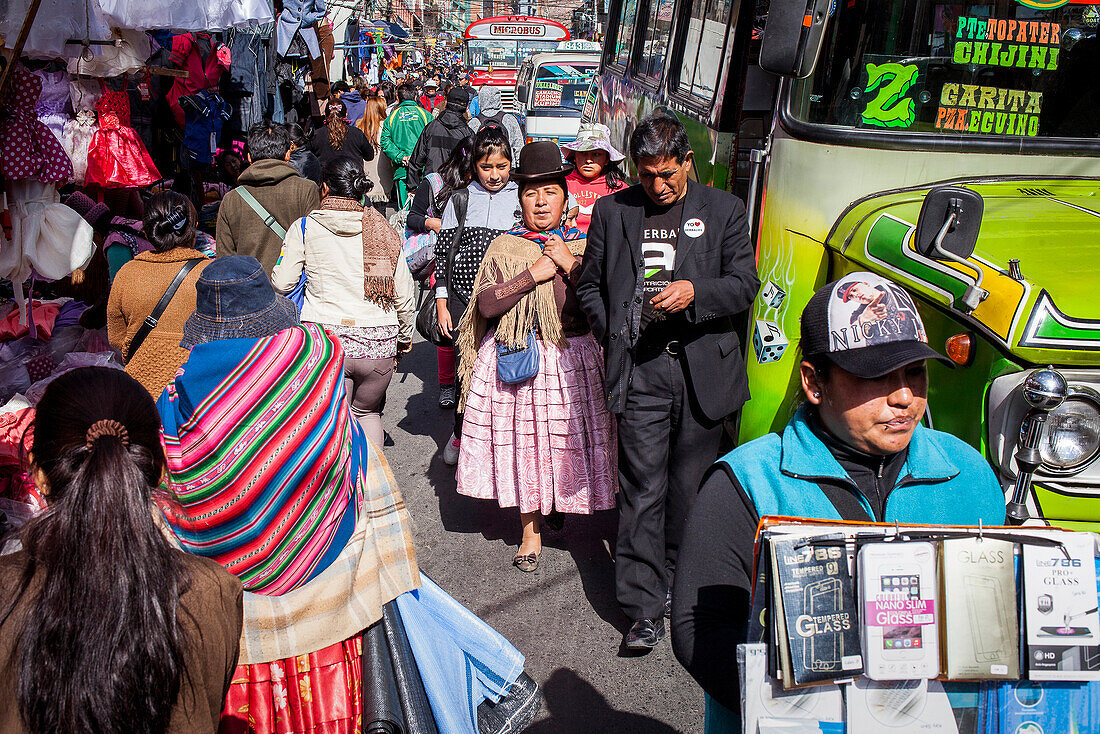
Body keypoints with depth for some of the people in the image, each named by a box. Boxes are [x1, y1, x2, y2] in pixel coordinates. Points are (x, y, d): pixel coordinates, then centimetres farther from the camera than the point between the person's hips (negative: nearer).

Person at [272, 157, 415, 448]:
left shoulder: (304, 228, 0)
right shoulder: (383, 231, 4)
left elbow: (282, 283, -5)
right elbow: (405, 296, 6)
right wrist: (404, 337, 22)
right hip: (378, 343, 2)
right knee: (367, 413, 24)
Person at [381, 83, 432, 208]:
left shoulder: (391, 117, 8)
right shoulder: (425, 114, 5)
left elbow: (386, 143, -1)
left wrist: (400, 157, -5)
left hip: (401, 170, 1)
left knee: (404, 210, 2)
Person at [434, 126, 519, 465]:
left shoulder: (521, 200, 5)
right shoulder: (460, 200, 6)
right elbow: (442, 252, 7)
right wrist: (441, 304, 3)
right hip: (463, 297, 1)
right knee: (465, 366, 3)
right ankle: (461, 432, 25)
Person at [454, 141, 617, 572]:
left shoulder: (583, 246, 4)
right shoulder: (504, 247, 3)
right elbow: (487, 304, -8)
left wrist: (570, 267, -13)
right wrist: (534, 273, -14)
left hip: (571, 358, 0)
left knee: (566, 438, 4)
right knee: (521, 440, 4)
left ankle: (559, 502, 33)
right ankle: (531, 529, 20)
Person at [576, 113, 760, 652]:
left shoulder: (723, 210, 6)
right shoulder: (611, 210, 9)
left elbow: (745, 284, 2)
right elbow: (590, 286, 15)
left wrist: (695, 293, -16)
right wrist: (613, 337, 2)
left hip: (702, 369, 1)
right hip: (640, 370, 0)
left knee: (689, 485, 10)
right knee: (642, 486, -3)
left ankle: (677, 576, 32)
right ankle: (645, 606, 4)